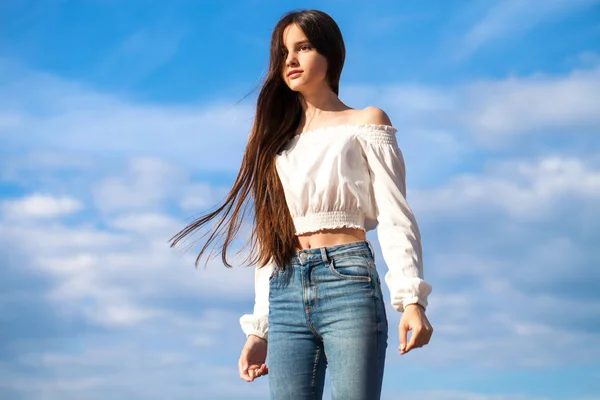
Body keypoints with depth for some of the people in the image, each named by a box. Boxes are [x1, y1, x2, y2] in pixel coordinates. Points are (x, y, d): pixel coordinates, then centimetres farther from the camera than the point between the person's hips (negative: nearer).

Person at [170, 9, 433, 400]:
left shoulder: (365, 123, 10)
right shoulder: (278, 140, 23)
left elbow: (395, 217, -1)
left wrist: (411, 299, -15)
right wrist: (258, 329, 14)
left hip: (347, 280, -4)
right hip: (287, 294, 5)